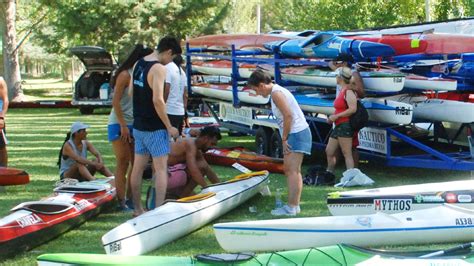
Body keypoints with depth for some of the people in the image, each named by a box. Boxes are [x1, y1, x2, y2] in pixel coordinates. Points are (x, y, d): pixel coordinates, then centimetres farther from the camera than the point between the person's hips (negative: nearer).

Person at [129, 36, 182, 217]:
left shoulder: (138, 64, 9)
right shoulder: (159, 68, -18)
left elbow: (131, 92, 16)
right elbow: (158, 100, -24)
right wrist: (169, 127, -16)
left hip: (139, 125, 8)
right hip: (155, 128, -8)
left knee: (138, 167, 13)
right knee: (161, 169, -6)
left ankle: (138, 209, 22)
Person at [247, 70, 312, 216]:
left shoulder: (276, 93, -14)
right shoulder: (277, 91, 17)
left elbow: (288, 115, -22)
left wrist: (284, 139, -16)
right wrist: (285, 138, 11)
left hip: (296, 133, -11)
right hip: (294, 134, 11)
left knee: (293, 171, -10)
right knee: (289, 169, 14)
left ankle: (291, 207, -10)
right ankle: (294, 204, 19)